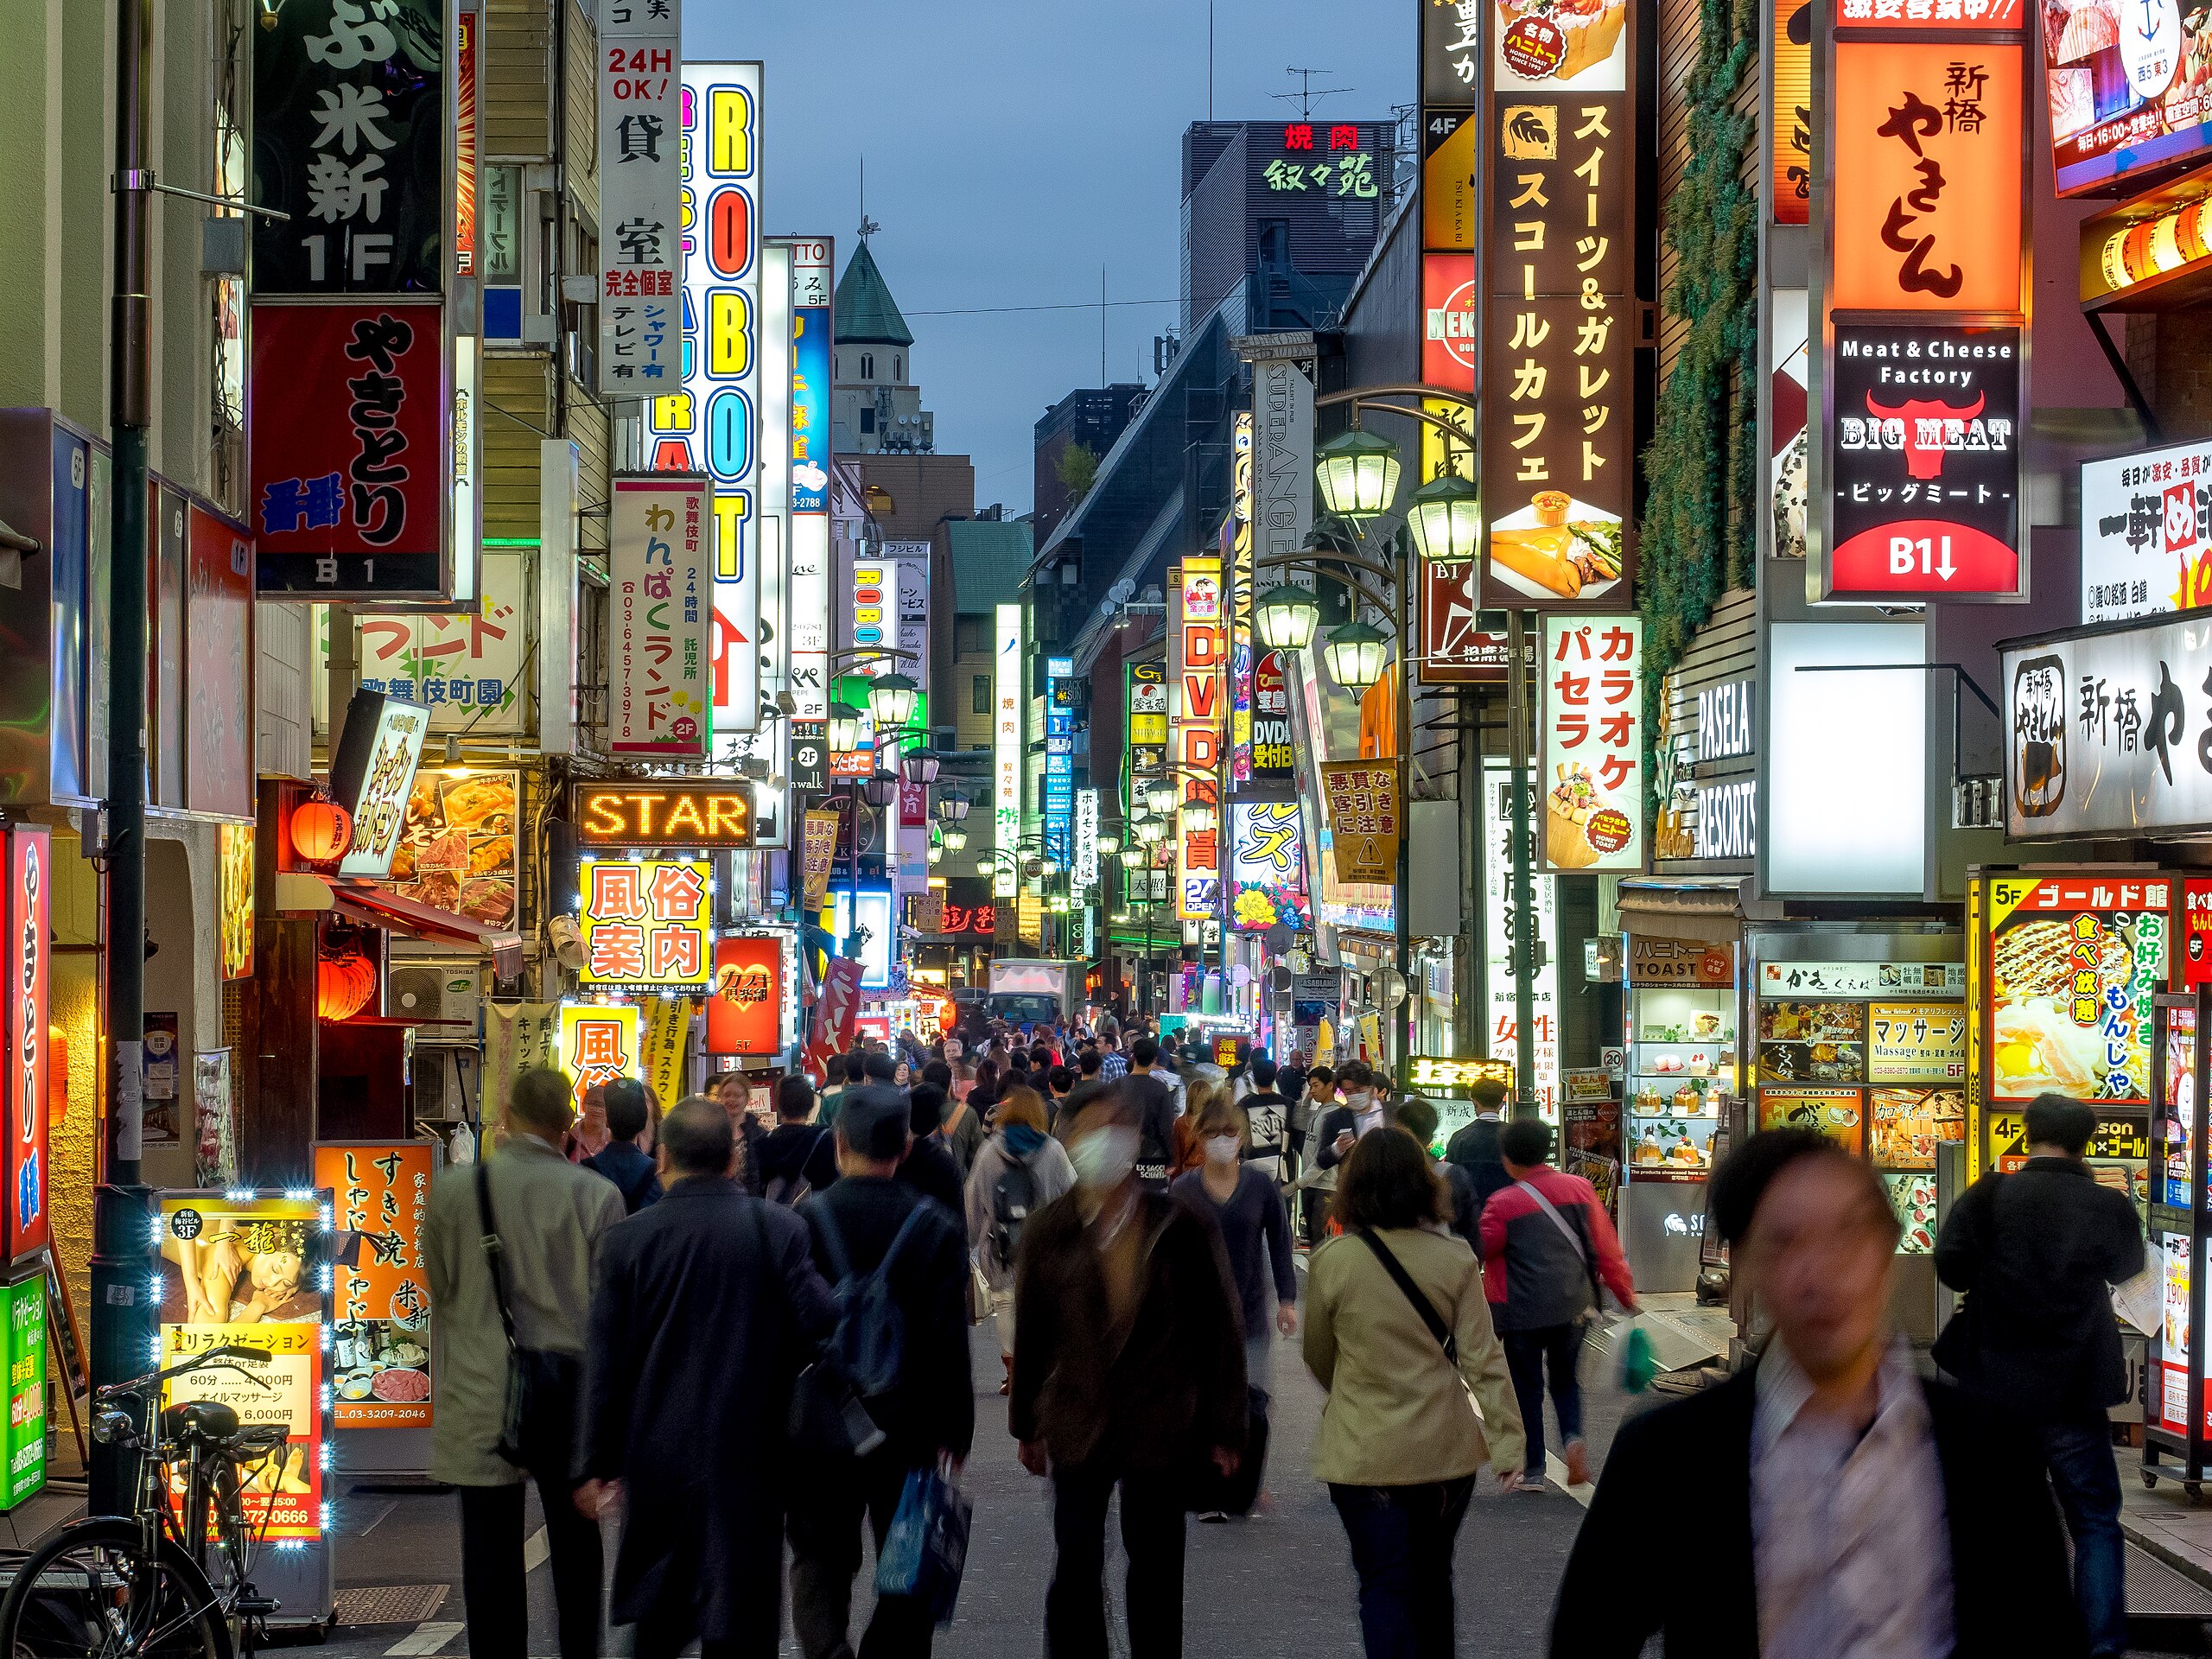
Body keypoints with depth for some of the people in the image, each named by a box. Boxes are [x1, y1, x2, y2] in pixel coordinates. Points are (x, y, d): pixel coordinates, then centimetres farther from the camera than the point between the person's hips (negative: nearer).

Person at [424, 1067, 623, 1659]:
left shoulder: (451, 1191, -6)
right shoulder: (597, 1195, -6)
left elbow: (439, 1290, 6)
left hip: (481, 1396, -1)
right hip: (572, 1388, 1)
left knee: (492, 1557, 3)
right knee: (575, 1544, 16)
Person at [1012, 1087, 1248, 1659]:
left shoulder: (1181, 1228, -5)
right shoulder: (1049, 1230, 0)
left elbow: (1219, 1332, -2)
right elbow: (1030, 1332, 7)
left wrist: (1224, 1430, -2)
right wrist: (1027, 1423, 10)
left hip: (1161, 1432, -1)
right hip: (1077, 1428, 1)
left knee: (1155, 1572, 9)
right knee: (1075, 1574, 3)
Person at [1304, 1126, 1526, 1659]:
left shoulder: (1331, 1260, -10)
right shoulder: (1454, 1259, -7)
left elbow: (1318, 1357, 4)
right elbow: (1483, 1359, -8)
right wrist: (1508, 1444, -3)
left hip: (1362, 1451, -2)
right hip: (1446, 1450, 2)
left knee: (1384, 1586, 2)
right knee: (1433, 1577, 21)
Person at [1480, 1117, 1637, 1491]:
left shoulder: (1503, 1204, -11)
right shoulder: (1579, 1189, 0)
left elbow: (1476, 1251, -6)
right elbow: (1606, 1247, 3)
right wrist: (1626, 1293, 13)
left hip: (1522, 1312, -3)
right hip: (1572, 1307, 3)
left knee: (1527, 1388, 9)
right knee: (1565, 1379, 20)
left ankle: (1533, 1470, 10)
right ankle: (1572, 1436, -5)